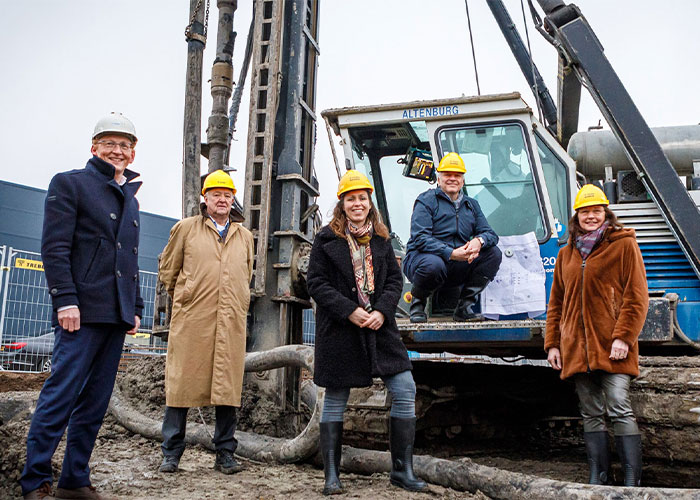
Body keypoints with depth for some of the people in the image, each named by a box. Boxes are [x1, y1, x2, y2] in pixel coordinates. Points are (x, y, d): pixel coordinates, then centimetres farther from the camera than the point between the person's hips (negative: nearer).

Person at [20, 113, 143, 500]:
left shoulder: (130, 199, 21)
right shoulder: (69, 183, 2)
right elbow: (54, 247, -8)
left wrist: (135, 309, 17)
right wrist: (65, 299, -16)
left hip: (116, 316, 7)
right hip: (82, 311, -7)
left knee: (95, 402, 8)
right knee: (61, 394, -6)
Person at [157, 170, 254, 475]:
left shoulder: (244, 236, 18)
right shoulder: (186, 228, 9)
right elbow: (167, 269, 15)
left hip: (231, 322, 3)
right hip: (191, 320, -2)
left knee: (228, 385, 2)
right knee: (182, 382, -1)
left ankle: (225, 453, 11)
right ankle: (171, 453, 10)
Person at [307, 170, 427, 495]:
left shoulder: (380, 239, 11)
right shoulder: (327, 239, -1)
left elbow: (395, 279, 8)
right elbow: (316, 283, -6)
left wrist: (382, 311, -9)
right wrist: (350, 311, -15)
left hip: (379, 327, 4)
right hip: (339, 331, -4)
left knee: (405, 391, -2)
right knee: (335, 400, 5)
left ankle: (402, 471, 10)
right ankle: (331, 476, 17)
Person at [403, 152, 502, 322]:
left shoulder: (471, 205, 18)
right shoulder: (426, 201, -2)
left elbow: (490, 234, 8)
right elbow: (420, 238, -14)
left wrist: (479, 241, -18)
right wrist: (451, 254, -26)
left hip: (457, 268, 6)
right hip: (421, 258, -6)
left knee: (493, 253, -11)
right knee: (434, 264, -39)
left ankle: (464, 307, -6)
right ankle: (417, 302, -6)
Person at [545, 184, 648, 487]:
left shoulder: (624, 245, 2)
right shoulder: (566, 254, 17)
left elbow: (637, 296, -4)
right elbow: (556, 303, 18)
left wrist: (624, 336, -14)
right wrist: (552, 343, 10)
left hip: (612, 347, -5)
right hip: (577, 348, 5)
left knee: (619, 410, -8)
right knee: (590, 414, 8)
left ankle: (632, 482, -1)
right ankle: (598, 477, 16)